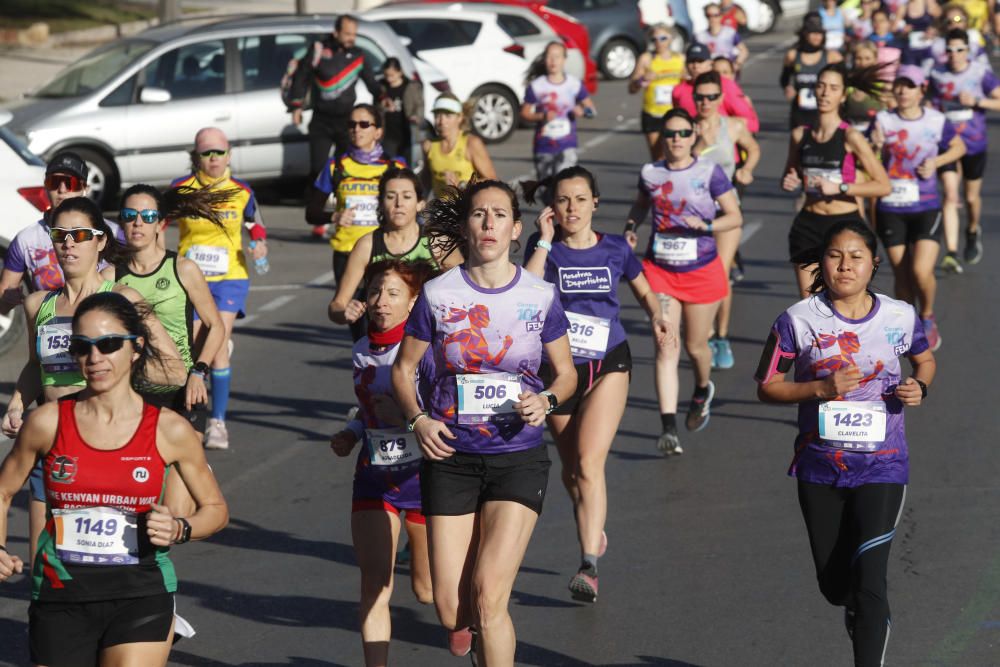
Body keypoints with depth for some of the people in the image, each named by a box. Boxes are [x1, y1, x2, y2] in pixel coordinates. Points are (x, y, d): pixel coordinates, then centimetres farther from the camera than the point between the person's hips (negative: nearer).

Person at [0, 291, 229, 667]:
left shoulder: (169, 431, -2)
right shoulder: (48, 423, -1)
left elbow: (215, 509, 11)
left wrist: (179, 530, -9)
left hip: (140, 597, -1)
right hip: (60, 597, 1)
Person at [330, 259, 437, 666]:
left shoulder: (425, 349, -16)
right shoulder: (362, 351, 4)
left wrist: (406, 416, -29)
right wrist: (351, 433, 6)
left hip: (423, 477, -4)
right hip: (374, 479, 4)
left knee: (428, 592, 11)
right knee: (373, 587, -8)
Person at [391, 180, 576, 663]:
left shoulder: (540, 296, -2)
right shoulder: (438, 295, -3)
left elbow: (567, 373, 10)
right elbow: (403, 368, 9)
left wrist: (546, 401, -12)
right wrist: (418, 420, -8)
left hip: (519, 459, -1)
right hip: (450, 458, 1)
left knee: (489, 596, -14)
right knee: (450, 611, 0)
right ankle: (470, 624, 37)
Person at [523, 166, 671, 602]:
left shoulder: (614, 248, 1)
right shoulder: (546, 248, -3)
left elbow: (643, 289, 19)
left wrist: (657, 317, -1)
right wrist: (545, 241, -19)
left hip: (608, 364, -1)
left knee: (588, 463, -17)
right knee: (571, 469, 13)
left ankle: (589, 566, -21)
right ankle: (593, 530, 42)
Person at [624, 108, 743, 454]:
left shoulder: (709, 172, -6)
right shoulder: (650, 174, 2)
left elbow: (735, 217, -2)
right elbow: (640, 205, 23)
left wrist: (706, 225, -19)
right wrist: (631, 226, 3)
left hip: (702, 271, -1)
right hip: (660, 270, 1)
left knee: (695, 345, 13)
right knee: (666, 348, -10)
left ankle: (703, 390, 49)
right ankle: (669, 428, -16)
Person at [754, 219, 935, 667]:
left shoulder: (900, 318, -3)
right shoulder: (798, 321, -7)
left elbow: (925, 360, 17)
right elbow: (768, 387, -2)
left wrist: (919, 387, -6)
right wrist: (821, 387, -18)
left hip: (881, 467, -1)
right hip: (819, 469, 1)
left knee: (869, 581, -14)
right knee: (833, 583, 13)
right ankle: (856, 615, 49)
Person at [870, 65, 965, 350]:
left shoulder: (937, 121, -3)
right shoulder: (883, 121, -2)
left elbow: (959, 147, 13)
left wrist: (935, 162, -4)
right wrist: (877, 147, -21)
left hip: (926, 209, -1)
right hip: (890, 209, 1)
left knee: (921, 272, -14)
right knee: (902, 275, 7)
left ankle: (927, 318, 15)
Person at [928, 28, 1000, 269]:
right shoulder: (937, 75, 0)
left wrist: (977, 101, -19)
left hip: (974, 144, 0)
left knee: (972, 197, 14)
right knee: (950, 196, -13)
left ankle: (973, 232, 47)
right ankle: (952, 253, -19)